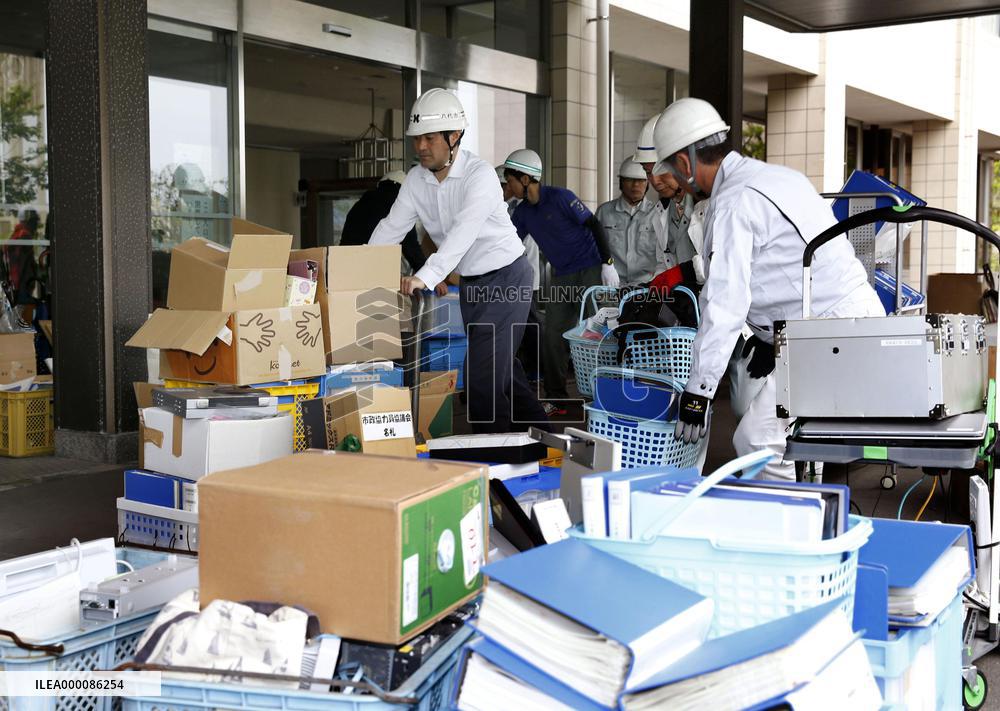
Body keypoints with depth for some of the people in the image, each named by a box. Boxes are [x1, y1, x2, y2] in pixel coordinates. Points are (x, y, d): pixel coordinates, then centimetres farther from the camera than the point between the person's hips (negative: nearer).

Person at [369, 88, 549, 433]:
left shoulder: (480, 175, -22)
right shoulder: (416, 180, 0)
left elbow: (464, 231, -36)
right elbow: (390, 229, -2)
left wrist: (425, 277, -49)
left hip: (506, 278, -8)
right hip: (470, 284, 8)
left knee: (481, 375, -13)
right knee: (503, 369, 16)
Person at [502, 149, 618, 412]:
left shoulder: (560, 197, -14)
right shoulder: (522, 212, 6)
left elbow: (594, 226, -13)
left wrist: (608, 263, -18)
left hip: (590, 270, -7)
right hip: (562, 277, 7)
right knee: (552, 336, 2)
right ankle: (556, 398, 11)